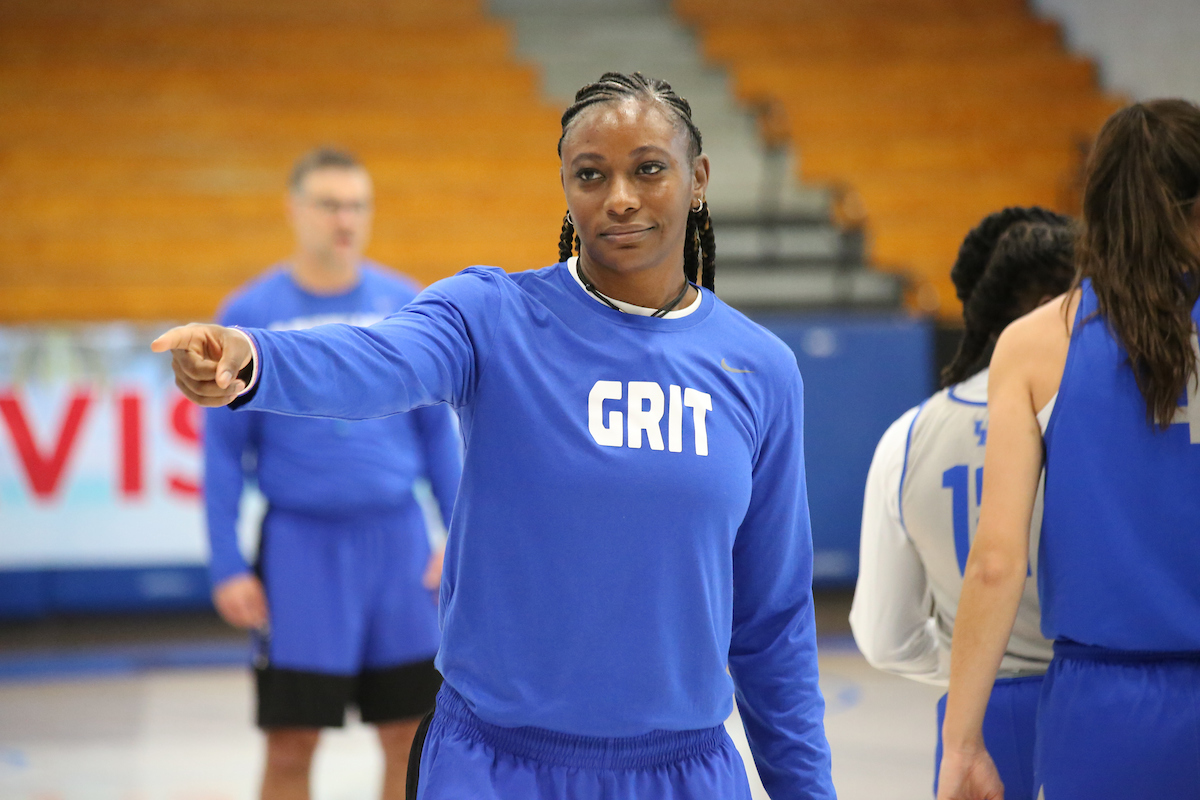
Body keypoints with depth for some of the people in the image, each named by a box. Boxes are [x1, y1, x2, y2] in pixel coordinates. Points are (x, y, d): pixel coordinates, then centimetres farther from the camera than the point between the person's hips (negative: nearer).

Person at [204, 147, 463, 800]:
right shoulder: (250, 313, -3)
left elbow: (437, 428, 10)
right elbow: (224, 448, 0)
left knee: (408, 735, 7)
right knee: (290, 746, 1)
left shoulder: (405, 304, 4)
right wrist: (227, 565, -4)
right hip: (300, 543, -2)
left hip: (396, 537, 2)